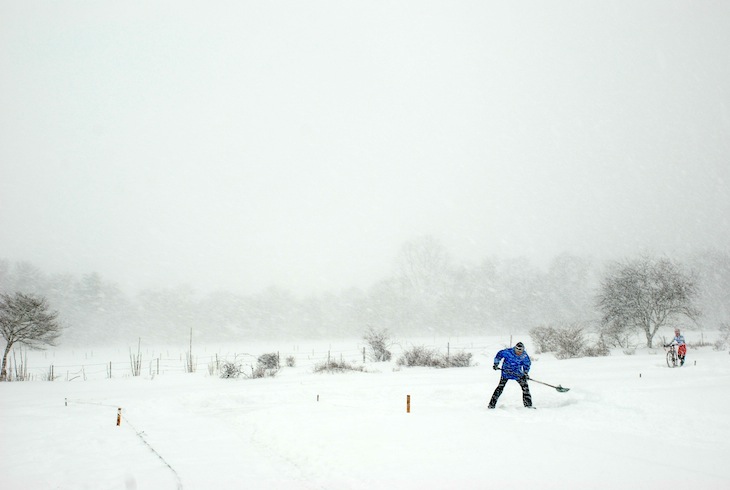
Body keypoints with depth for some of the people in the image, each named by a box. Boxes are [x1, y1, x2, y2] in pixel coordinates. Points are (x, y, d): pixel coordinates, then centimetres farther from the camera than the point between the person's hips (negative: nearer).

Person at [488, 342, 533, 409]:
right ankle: (492, 404, -4)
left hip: (517, 372, 3)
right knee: (500, 386, -10)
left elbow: (526, 365, 4)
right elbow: (499, 354, -7)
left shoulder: (525, 356, -12)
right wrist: (496, 364, -11)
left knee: (525, 386, -5)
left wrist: (526, 373, -8)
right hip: (506, 371, -3)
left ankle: (528, 404, 8)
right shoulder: (508, 352, -22)